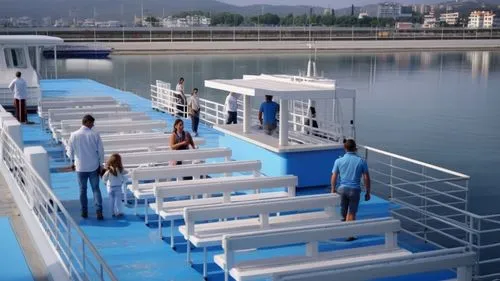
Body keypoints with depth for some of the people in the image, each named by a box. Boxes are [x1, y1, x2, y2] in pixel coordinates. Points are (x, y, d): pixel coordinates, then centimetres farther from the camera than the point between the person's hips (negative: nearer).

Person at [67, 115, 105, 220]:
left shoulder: (74, 135, -8)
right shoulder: (95, 135, -11)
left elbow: (70, 151, 0)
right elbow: (100, 151, -6)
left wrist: (73, 162, 17)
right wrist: (100, 164, 6)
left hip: (80, 167, 1)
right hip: (94, 167, -1)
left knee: (82, 190, 13)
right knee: (96, 189, 8)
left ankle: (84, 212, 20)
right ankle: (99, 211, 0)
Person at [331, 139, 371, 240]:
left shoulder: (339, 161, -1)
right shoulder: (361, 161, -3)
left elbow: (334, 177, 1)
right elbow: (366, 178, -2)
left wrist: (333, 189, 15)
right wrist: (368, 193, 7)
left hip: (342, 189, 1)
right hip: (355, 190, -1)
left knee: (344, 212, 17)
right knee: (352, 213, 6)